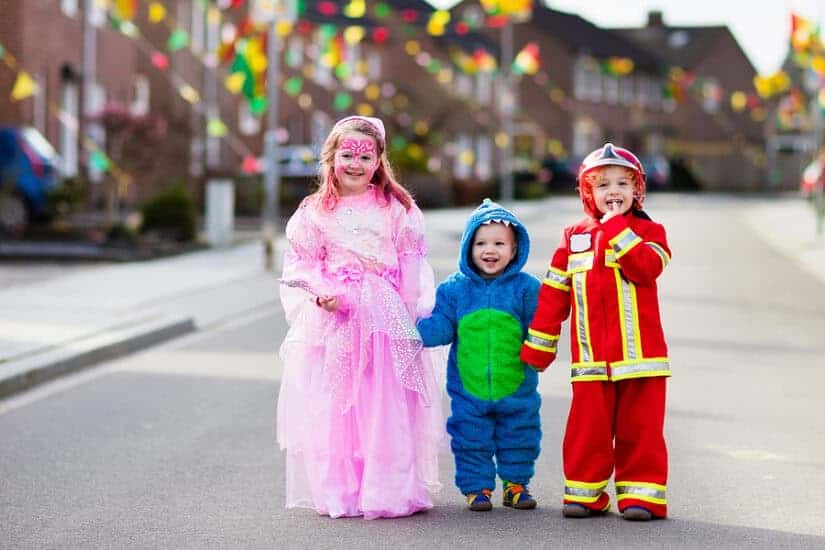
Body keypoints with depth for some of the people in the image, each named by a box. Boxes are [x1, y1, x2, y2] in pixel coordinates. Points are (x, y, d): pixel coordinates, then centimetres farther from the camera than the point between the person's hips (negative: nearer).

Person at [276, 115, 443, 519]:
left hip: (385, 319, 0)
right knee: (333, 406, 0)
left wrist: (414, 318, -2)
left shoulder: (396, 208, 6)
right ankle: (336, 490, 8)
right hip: (332, 318, 1)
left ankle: (387, 490, 4)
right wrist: (320, 294, -12)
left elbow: (411, 267, 5)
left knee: (385, 406, -3)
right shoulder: (314, 212, 7)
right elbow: (301, 266, 6)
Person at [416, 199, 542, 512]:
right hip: (468, 389, 0)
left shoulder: (526, 288, -4)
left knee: (519, 438, 13)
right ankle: (477, 487, 22)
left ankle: (515, 483, 30)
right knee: (472, 441, 8)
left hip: (516, 388, 0)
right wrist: (415, 332, -23)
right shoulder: (454, 289, -2)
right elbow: (441, 327, -5)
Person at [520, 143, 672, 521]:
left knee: (639, 428, 1)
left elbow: (646, 268, -19)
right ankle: (584, 491, 13)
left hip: (639, 354, -2)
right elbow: (553, 293, 12)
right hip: (591, 359, 2)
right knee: (587, 429, 4)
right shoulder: (574, 237, 11)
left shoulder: (648, 231, 4)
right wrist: (538, 346, 10)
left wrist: (616, 227, -16)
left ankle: (641, 493, 7)